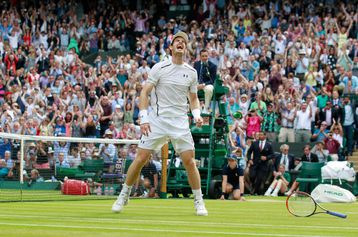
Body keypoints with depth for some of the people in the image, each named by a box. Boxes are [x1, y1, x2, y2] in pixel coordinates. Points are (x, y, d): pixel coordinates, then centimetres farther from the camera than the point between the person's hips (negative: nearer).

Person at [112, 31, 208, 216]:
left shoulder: (191, 72, 9)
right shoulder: (159, 68, -2)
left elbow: (193, 98, 19)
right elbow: (144, 93, -2)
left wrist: (197, 114, 0)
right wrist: (143, 118, -12)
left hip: (180, 123, 2)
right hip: (157, 120, -2)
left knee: (189, 161, -6)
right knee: (141, 158, -6)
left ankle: (199, 202, 6)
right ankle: (123, 196, 10)